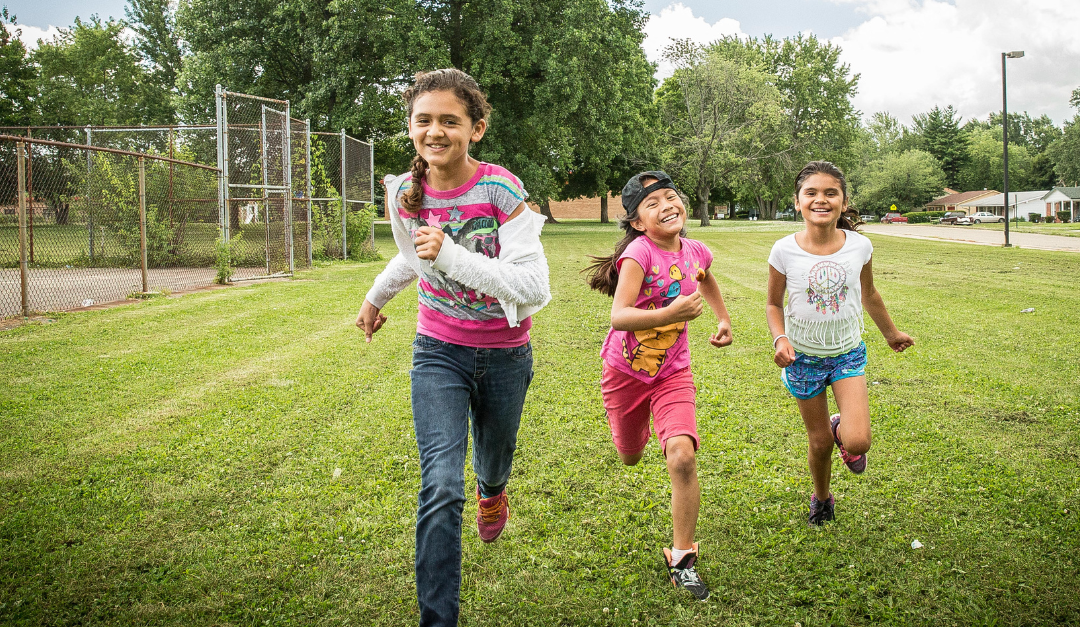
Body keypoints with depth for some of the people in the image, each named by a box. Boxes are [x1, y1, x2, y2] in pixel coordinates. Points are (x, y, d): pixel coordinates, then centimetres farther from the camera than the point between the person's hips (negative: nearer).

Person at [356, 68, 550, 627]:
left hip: (504, 356, -1)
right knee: (441, 487, -15)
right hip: (438, 352, 1)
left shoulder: (501, 191, -21)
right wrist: (376, 296, 31)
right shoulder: (404, 193, -8)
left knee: (493, 460, 24)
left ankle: (492, 492, 64)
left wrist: (451, 255, -35)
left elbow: (535, 290, -28)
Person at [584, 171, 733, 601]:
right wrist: (671, 314, -47)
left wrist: (724, 319, 19)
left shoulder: (696, 252, -6)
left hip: (673, 373, 2)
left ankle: (681, 557, -5)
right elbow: (618, 317, -35)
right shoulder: (639, 252, -22)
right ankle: (641, 423, 59)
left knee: (682, 456, -21)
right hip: (625, 371, -2)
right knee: (630, 459, 20)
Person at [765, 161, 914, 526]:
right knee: (820, 442, 10)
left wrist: (891, 333, 19)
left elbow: (869, 296, 7)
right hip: (804, 357, 0)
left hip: (848, 352, 1)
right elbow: (774, 304, -2)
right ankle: (821, 499, 40)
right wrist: (780, 338, -20)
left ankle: (842, 429, 21)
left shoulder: (859, 246, -12)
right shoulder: (784, 251, -17)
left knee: (858, 442, -17)